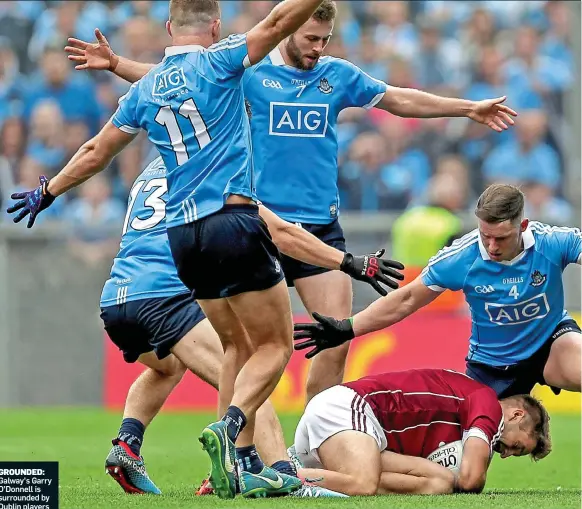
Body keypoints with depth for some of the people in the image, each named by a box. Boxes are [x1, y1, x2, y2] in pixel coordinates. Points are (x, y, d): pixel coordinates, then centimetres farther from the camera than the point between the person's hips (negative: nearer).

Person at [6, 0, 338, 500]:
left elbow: (95, 153, 23)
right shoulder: (217, 61, -3)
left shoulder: (143, 91, 13)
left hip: (183, 235, 6)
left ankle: (245, 464, 9)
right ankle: (229, 427, -25)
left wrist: (48, 190, 37)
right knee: (275, 345, -1)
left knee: (239, 346, 17)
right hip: (233, 221, -6)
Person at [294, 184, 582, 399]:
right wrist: (346, 329, -9)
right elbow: (407, 300, -7)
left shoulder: (553, 242, -22)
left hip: (551, 342, -2)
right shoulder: (461, 257, -19)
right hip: (490, 362, 2)